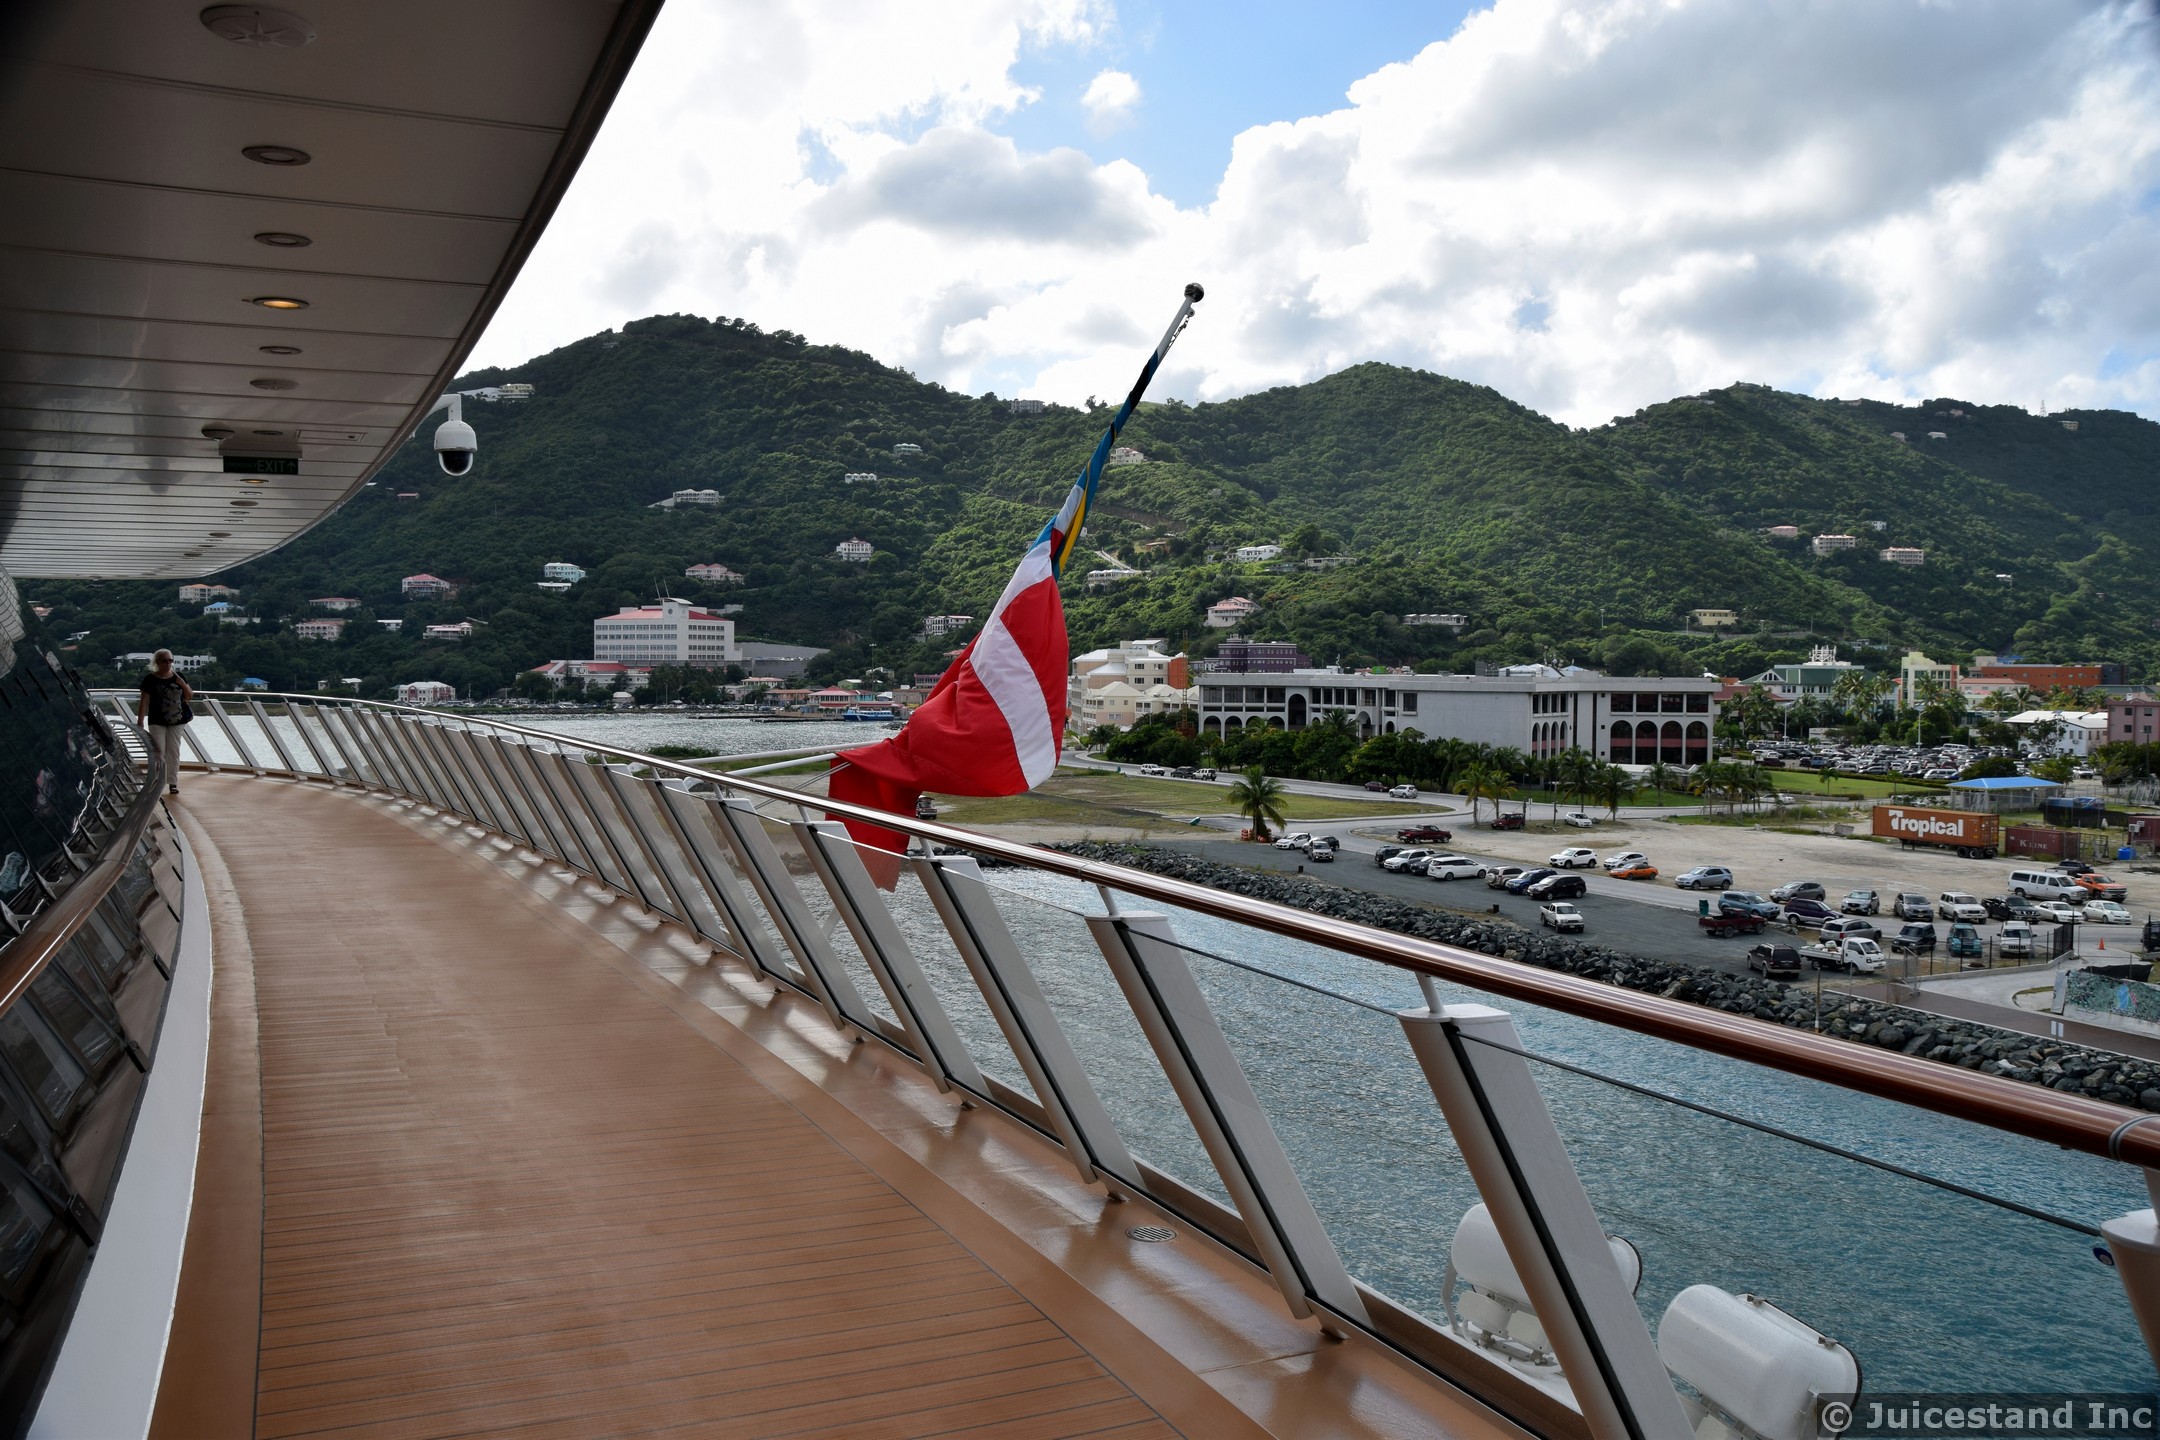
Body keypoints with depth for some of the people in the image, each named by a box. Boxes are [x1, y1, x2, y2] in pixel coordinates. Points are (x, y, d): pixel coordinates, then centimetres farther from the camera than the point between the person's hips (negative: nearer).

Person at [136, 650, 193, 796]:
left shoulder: (178, 676, 5)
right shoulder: (150, 679, -5)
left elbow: (190, 696, 8)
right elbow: (144, 702, -7)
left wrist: (182, 684, -10)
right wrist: (140, 723, -11)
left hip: (176, 721, 3)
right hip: (157, 722, -3)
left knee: (173, 751, 5)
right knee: (158, 751, -7)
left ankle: (172, 782, 11)